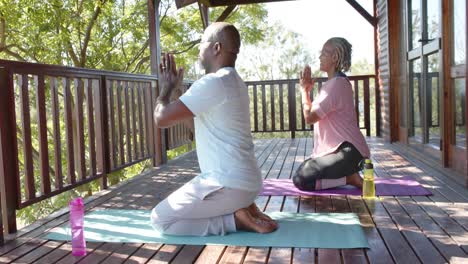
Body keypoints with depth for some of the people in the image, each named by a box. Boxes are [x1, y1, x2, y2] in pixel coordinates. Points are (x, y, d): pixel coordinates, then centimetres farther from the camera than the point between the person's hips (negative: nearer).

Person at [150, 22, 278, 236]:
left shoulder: (214, 82, -19)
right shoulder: (234, 82, 13)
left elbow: (162, 118, -16)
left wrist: (165, 89, 1)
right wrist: (175, 88, 22)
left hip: (229, 184, -10)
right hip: (246, 181, 10)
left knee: (160, 219, 0)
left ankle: (235, 219, -5)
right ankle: (243, 207, 12)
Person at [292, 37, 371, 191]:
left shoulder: (336, 84, -18)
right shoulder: (338, 81, 15)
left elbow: (309, 117, -18)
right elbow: (315, 114, 14)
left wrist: (304, 90, -7)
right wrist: (307, 89, 7)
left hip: (348, 151, -10)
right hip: (343, 148, 10)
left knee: (300, 180, -12)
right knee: (303, 171, 15)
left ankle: (350, 178, -7)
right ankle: (349, 173, 10)